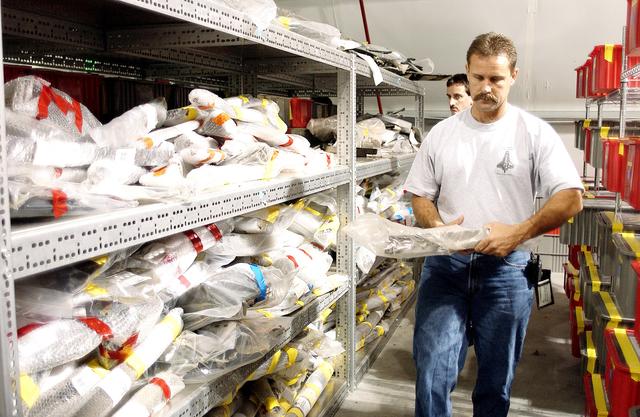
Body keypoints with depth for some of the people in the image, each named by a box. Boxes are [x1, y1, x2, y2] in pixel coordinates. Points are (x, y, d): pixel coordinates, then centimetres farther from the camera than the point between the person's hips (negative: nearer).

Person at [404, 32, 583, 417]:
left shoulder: (535, 133, -1)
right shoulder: (442, 133, 6)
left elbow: (571, 199, -7)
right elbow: (420, 195, 10)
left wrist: (519, 232, -21)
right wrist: (437, 227, -11)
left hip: (506, 268, -1)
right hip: (445, 264, 1)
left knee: (497, 378, 13)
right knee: (433, 371, -2)